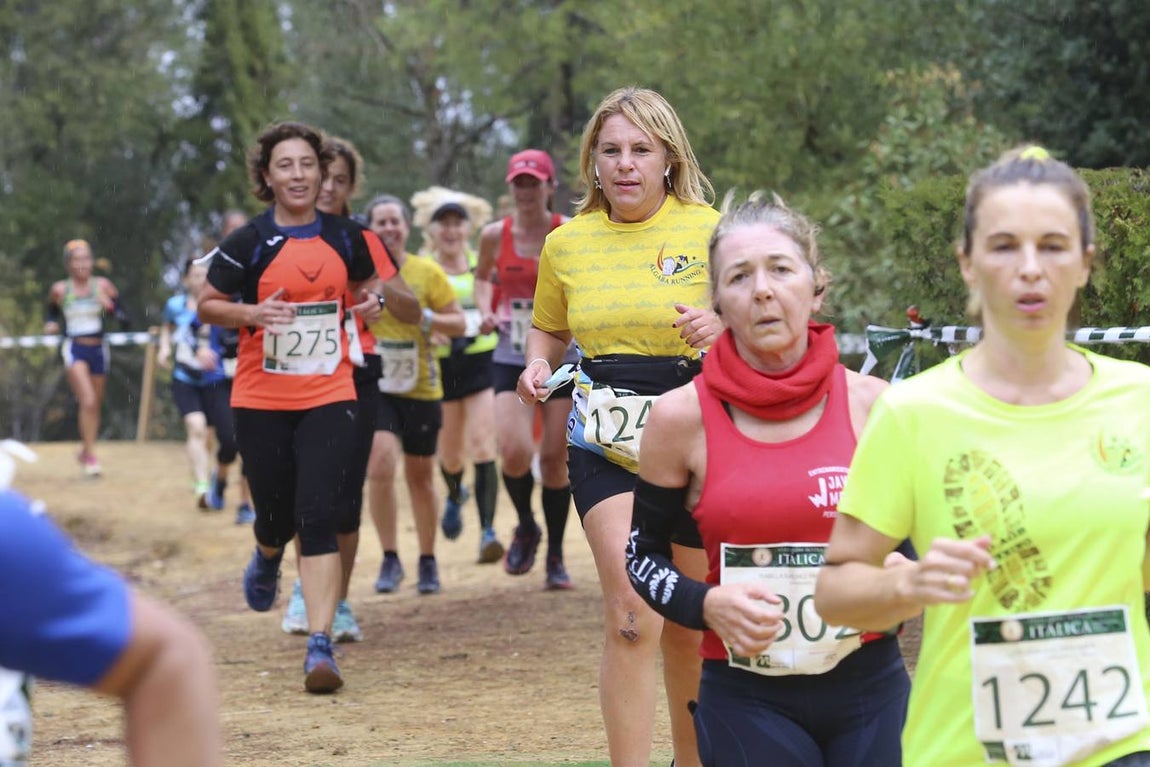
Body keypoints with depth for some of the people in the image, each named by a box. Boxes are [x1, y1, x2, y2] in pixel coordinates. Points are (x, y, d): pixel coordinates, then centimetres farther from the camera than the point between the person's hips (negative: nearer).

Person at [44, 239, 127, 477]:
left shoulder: (103, 286, 1)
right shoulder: (60, 290, 1)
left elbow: (124, 318, 2)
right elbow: (52, 313, 20)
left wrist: (111, 308, -19)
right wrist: (50, 324, -2)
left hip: (98, 348, 3)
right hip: (73, 348, -3)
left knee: (95, 405, 12)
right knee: (87, 401, -18)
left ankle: (85, 450, 33)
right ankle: (90, 457, -12)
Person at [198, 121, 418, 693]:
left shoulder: (347, 237, 4)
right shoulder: (248, 243, -3)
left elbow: (407, 306, 14)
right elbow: (207, 304, 3)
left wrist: (387, 294, -10)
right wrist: (252, 313, -16)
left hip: (329, 395, 0)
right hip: (261, 402, 0)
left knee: (317, 515, -13)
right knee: (277, 516, 7)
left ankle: (320, 646, -15)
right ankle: (267, 560, 47)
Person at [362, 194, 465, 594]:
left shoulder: (427, 272, -1)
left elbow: (459, 323, 2)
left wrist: (423, 316, -15)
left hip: (420, 386, 1)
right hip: (372, 385, -1)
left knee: (420, 476, 10)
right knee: (380, 464, -19)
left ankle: (428, 562, 25)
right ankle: (390, 558, -6)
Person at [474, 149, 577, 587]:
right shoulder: (495, 236, -1)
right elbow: (482, 277, 18)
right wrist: (486, 310, -1)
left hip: (563, 358, -1)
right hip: (511, 359, 1)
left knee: (555, 457, 1)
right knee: (515, 452, -17)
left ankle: (555, 556, 17)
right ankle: (526, 527, 13)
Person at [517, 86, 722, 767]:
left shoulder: (710, 229, -2)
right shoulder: (567, 243, 6)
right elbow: (549, 329, 22)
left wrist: (723, 327, -19)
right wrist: (538, 366, 0)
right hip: (604, 441, 1)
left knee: (688, 627, 8)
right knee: (633, 614, -14)